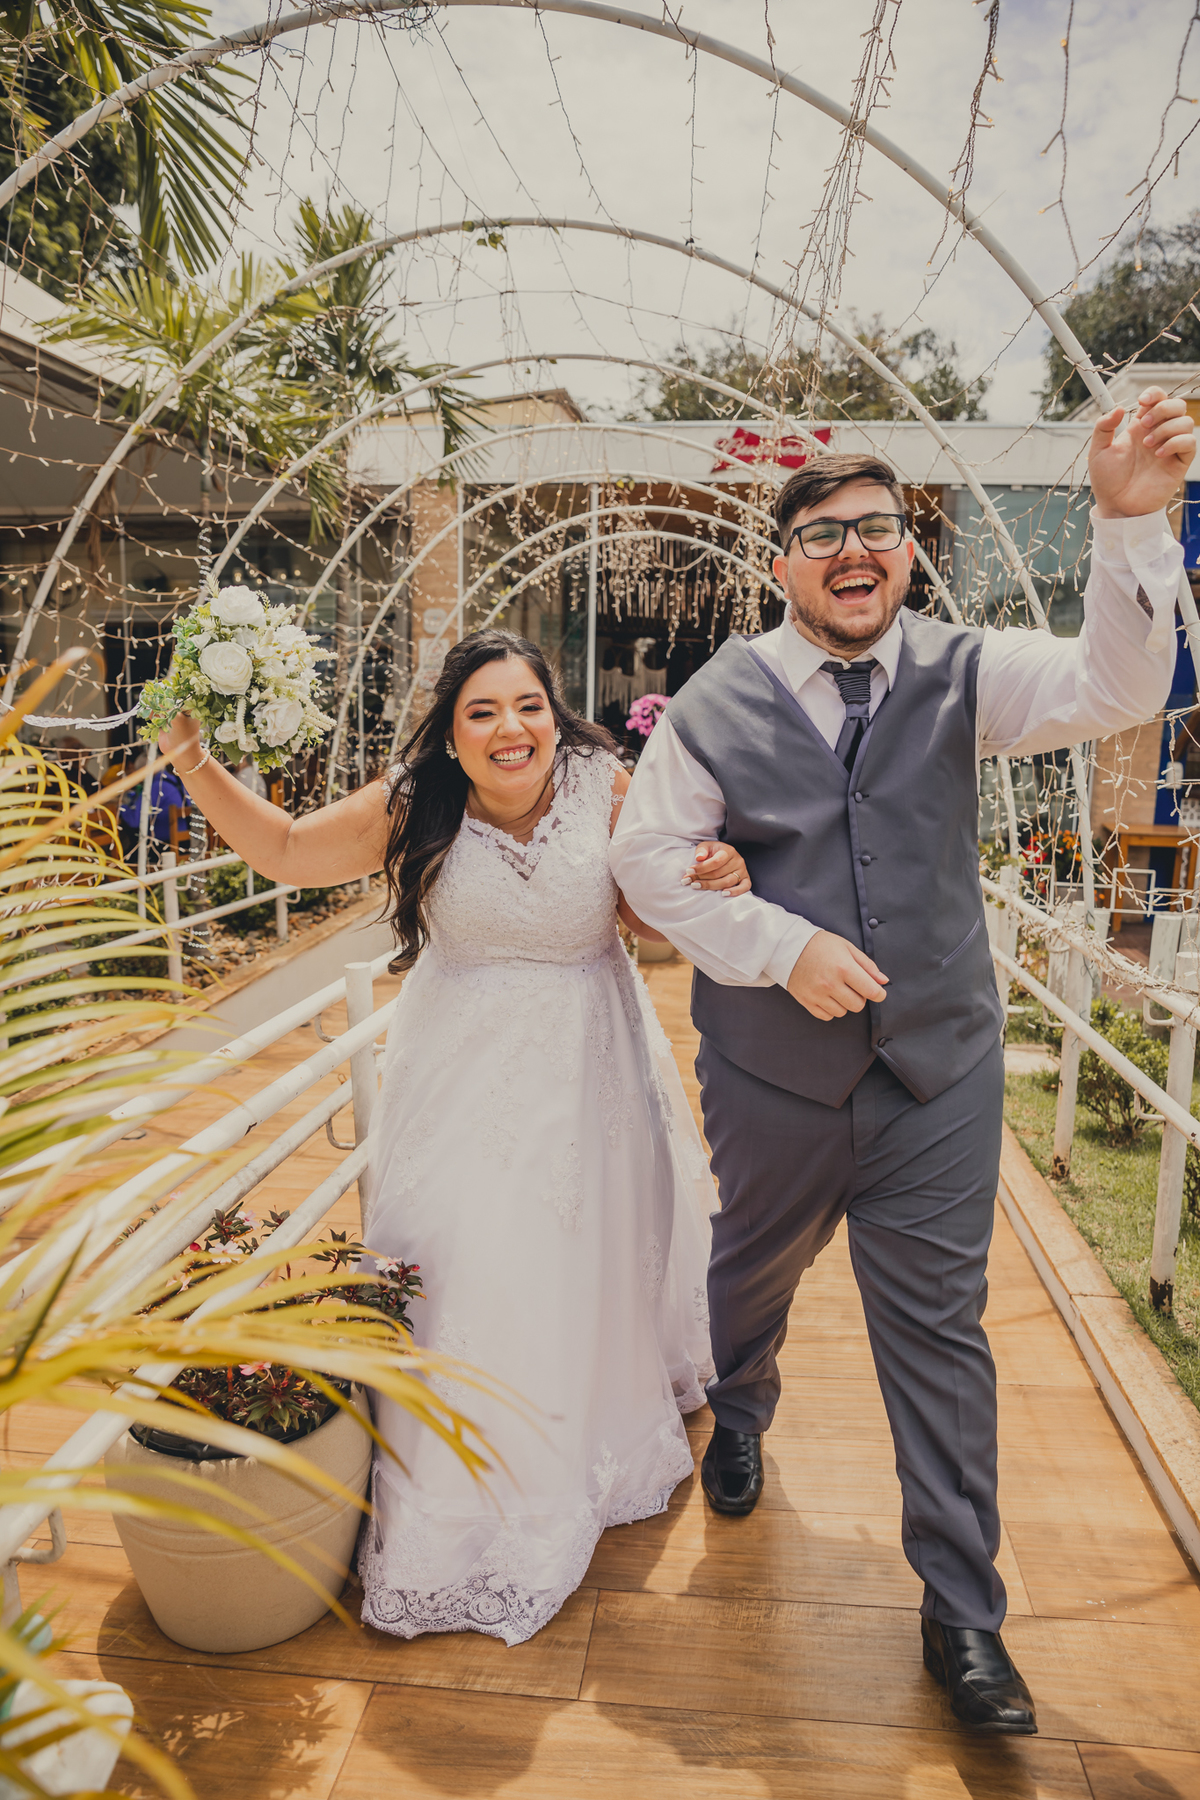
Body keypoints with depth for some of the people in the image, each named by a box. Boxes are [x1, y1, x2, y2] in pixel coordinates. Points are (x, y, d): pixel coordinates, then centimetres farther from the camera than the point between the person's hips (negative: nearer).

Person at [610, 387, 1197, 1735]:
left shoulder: (962, 674, -3)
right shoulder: (721, 700, -6)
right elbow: (643, 854, -5)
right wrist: (780, 946, -15)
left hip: (940, 1073, 0)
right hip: (772, 1070, 0)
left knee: (940, 1329, 8)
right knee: (753, 1269, 24)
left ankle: (962, 1611, 30)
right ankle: (738, 1419, 59)